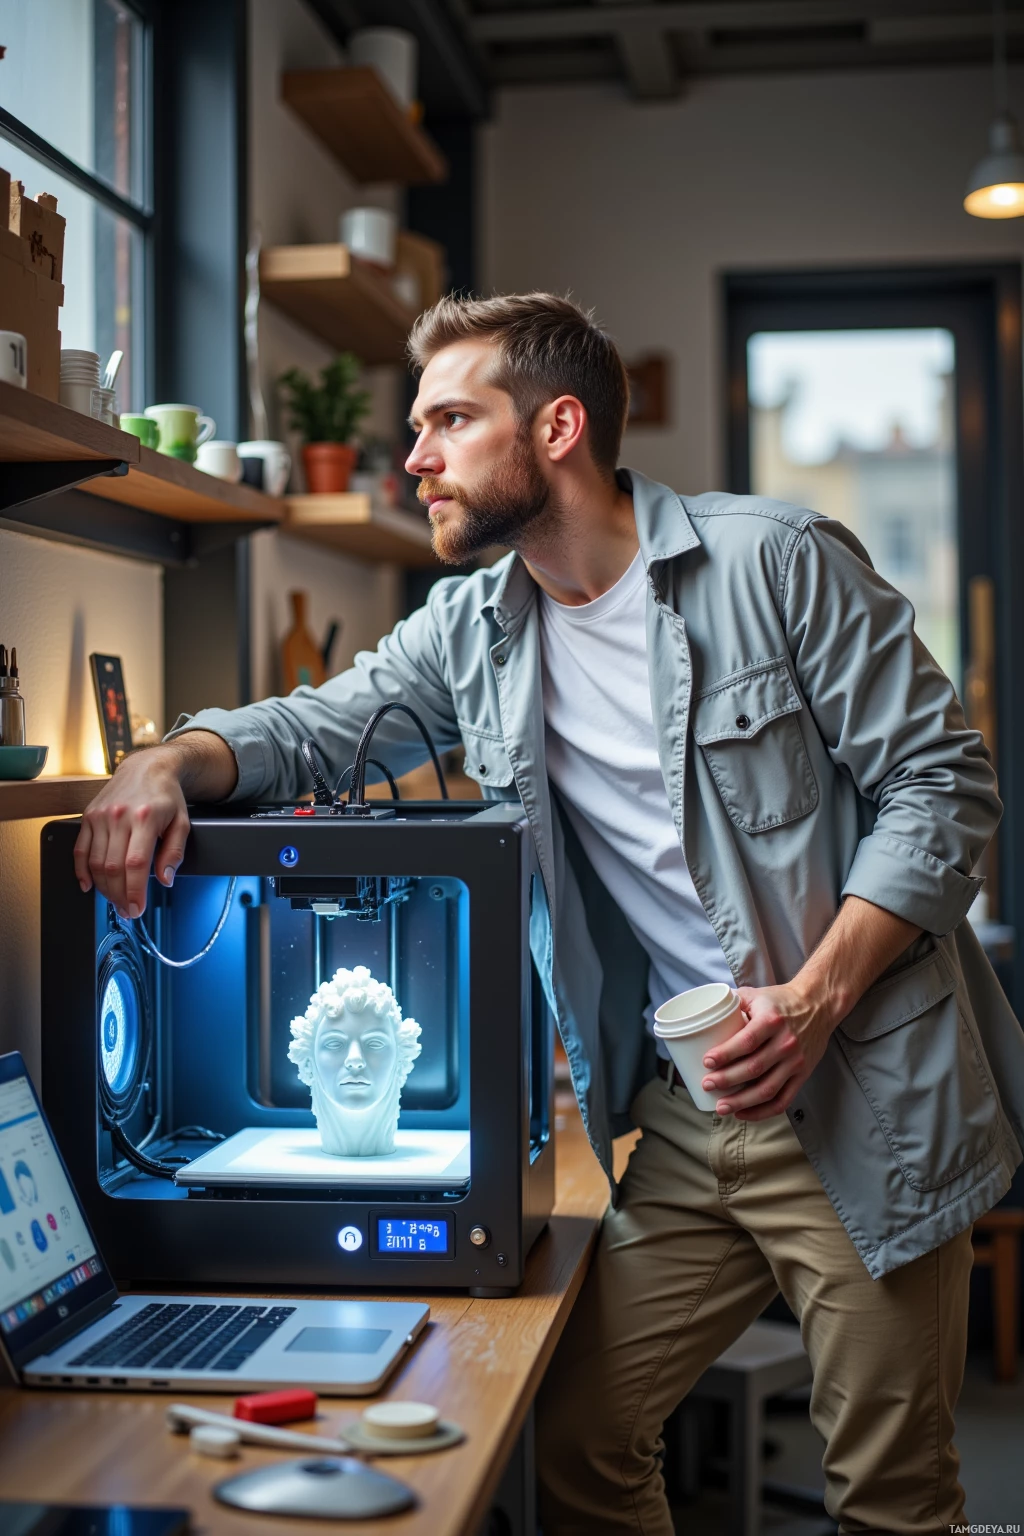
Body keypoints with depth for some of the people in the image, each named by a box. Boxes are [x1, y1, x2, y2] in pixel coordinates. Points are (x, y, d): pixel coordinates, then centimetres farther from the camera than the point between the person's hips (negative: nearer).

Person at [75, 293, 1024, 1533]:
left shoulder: (775, 560, -8)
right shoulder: (473, 631, 9)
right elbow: (317, 724, 11)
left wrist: (816, 998, -20)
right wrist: (173, 759, -13)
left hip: (863, 1095, -5)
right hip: (683, 1116, 5)